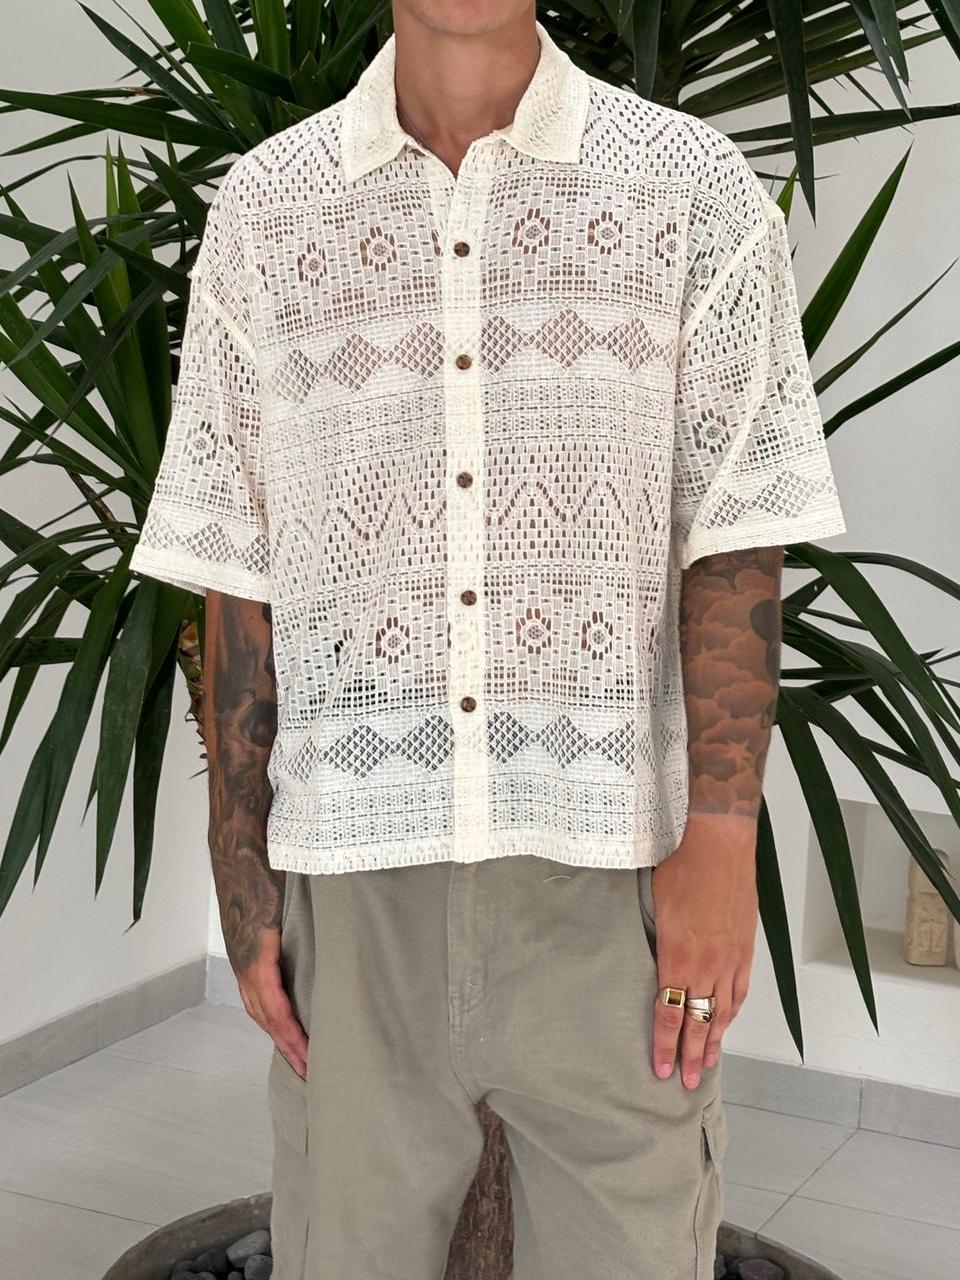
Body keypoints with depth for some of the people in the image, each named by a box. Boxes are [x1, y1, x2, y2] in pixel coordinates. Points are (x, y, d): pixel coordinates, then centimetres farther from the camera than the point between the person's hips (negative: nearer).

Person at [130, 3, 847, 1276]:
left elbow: (735, 544, -2)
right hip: (354, 870, 1)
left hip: (611, 869, -1)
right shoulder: (264, 207, 6)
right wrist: (242, 873, 3)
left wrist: (721, 838, -10)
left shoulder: (696, 189, 2)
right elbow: (237, 572, 7)